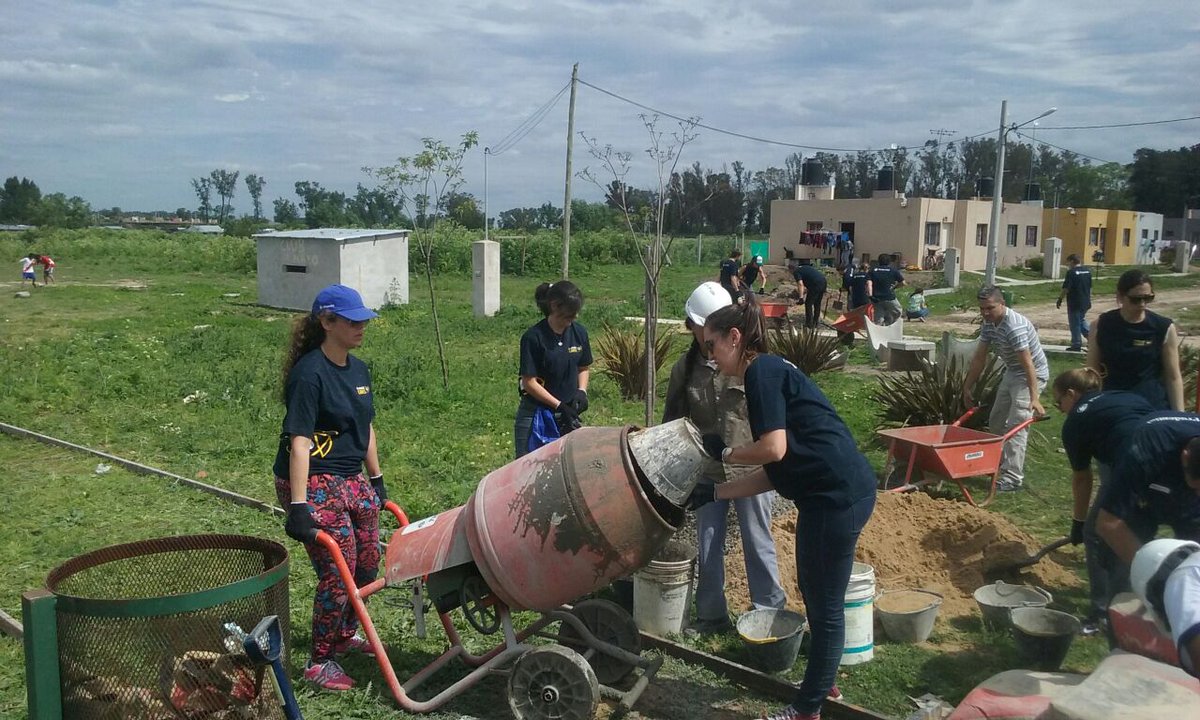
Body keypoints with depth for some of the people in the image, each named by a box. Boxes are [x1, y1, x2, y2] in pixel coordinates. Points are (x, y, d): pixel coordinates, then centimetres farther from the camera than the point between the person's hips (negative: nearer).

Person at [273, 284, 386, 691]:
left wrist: (376, 481, 20)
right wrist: (298, 507, -26)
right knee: (338, 571, -6)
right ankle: (319, 662, 13)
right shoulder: (310, 373, -18)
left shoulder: (358, 370, 8)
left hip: (353, 481, 9)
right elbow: (299, 442, -23)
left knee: (367, 564, 16)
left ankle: (345, 635, 40)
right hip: (315, 484, -8)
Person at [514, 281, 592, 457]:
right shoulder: (533, 337, -14)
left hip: (567, 415, 4)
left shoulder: (579, 333, 1)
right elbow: (529, 382, -14)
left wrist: (581, 391, -3)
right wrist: (559, 405, -16)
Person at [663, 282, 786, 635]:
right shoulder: (684, 369, 0)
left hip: (750, 470, -3)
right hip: (705, 472, 4)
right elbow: (673, 421, 9)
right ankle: (711, 615, 27)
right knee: (708, 546, 13)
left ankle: (770, 613, 24)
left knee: (758, 544, 8)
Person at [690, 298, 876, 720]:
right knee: (815, 593, 24)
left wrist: (723, 453, -4)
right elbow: (773, 475, 17)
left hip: (838, 495, -10)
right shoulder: (770, 374, 18)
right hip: (835, 493, 10)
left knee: (825, 604, 4)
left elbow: (774, 449, -21)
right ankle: (823, 683, 42)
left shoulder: (762, 370, -10)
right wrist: (714, 493, 17)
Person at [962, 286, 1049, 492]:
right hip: (1011, 373, 9)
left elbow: (1028, 364, -34)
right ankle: (1001, 463, 29)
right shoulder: (989, 323, -3)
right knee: (996, 423, 15)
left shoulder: (1015, 326, -31)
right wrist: (967, 387, 6)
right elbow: (979, 357, 4)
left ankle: (1013, 477, -12)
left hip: (1031, 375, -9)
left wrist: (1034, 398, -38)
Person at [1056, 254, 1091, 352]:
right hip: (1086, 302, 8)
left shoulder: (1071, 272, -16)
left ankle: (1076, 345, 7)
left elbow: (1065, 289, -18)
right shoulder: (1087, 271, 8)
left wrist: (1060, 299, -8)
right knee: (1082, 320, 24)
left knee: (1075, 324, 2)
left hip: (1074, 303, -7)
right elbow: (1090, 287, 16)